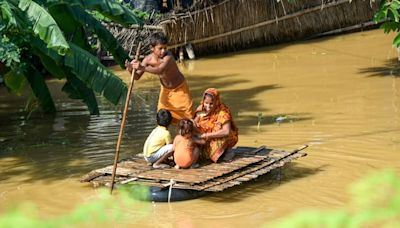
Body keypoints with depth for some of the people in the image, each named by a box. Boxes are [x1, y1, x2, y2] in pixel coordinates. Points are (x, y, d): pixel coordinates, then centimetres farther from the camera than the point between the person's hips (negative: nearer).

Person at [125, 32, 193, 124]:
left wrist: (143, 68, -65)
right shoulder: (148, 59, -21)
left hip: (179, 88, -4)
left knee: (188, 113, 2)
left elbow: (160, 70, -54)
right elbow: (137, 77, -16)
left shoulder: (168, 56, -35)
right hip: (165, 89, 4)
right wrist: (131, 69, -38)